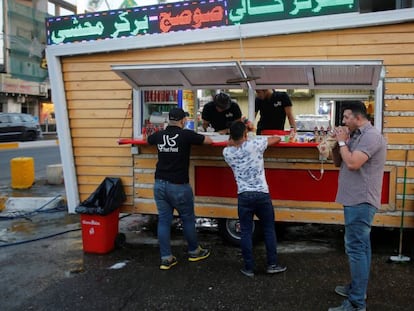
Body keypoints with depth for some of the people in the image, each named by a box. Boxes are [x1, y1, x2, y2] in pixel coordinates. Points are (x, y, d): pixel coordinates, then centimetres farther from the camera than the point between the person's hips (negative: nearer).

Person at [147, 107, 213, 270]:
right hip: (178, 185, -4)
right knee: (188, 219, 13)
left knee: (163, 220, 9)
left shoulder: (159, 135, 3)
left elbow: (147, 139, 26)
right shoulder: (186, 135, -11)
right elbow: (209, 141, 1)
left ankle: (166, 258, 12)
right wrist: (193, 138, 18)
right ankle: (194, 251, 29)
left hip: (160, 184, 5)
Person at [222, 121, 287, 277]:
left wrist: (235, 133, 22)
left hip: (244, 196, 2)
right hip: (262, 195, -1)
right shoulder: (254, 144, -8)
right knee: (269, 229, 14)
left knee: (246, 232, 10)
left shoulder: (227, 152, 1)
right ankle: (272, 264, 21)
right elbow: (277, 138, 8)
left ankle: (249, 268, 15)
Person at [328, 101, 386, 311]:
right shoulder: (357, 136, 14)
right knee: (360, 247, 18)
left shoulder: (371, 136, -15)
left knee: (356, 248, -9)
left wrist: (342, 142, -11)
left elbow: (352, 163, -26)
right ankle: (357, 287, 30)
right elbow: (338, 163, 18)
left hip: (360, 201, -10)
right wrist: (336, 143, 1)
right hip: (356, 200, 10)